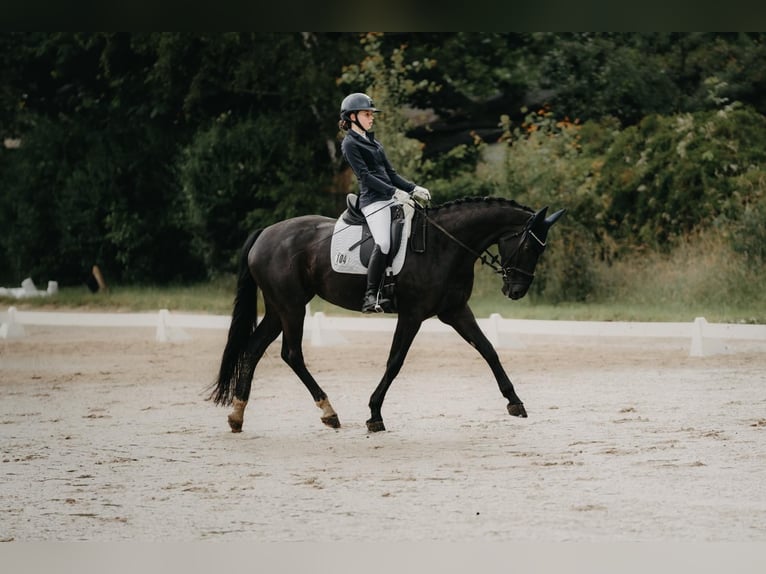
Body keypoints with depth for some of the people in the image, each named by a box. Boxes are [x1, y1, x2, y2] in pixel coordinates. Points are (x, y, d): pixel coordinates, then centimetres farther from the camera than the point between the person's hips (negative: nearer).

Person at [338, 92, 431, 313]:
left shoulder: (373, 142, 22)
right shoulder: (350, 144, -3)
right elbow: (365, 176, -13)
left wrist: (413, 189, 6)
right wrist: (395, 192, -21)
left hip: (391, 198, 9)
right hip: (373, 201, -9)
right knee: (383, 244, -26)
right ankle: (370, 297, -25)